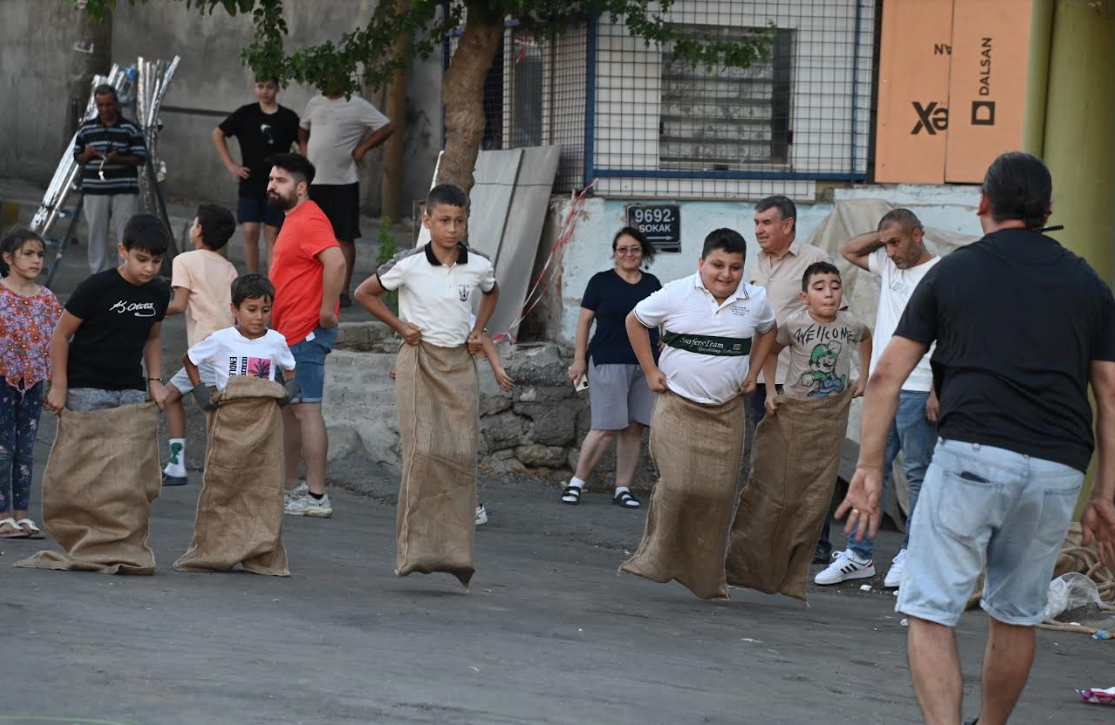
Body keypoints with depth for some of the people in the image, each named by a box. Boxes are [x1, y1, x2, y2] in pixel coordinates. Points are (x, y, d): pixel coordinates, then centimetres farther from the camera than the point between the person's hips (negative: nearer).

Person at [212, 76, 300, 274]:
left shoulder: (288, 118, -2)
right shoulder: (245, 114, 0)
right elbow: (218, 134, 11)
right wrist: (230, 165, 5)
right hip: (250, 185, 1)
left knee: (273, 235, 1)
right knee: (250, 232, -2)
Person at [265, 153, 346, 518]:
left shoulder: (309, 221, -16)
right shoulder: (293, 220, 17)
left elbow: (335, 262, -31)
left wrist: (326, 311, -27)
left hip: (306, 333, -11)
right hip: (290, 333, 11)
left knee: (305, 410, -10)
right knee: (287, 409, 17)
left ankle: (316, 497, -10)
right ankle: (290, 487, 27)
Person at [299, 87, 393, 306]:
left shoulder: (357, 106, -5)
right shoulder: (315, 103, 12)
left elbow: (387, 128, -7)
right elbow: (302, 129, 29)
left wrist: (362, 148, -9)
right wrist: (304, 151, 12)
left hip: (343, 183, -6)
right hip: (313, 181, 6)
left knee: (344, 237, -3)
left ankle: (343, 291, -1)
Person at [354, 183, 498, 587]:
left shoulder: (478, 266, 1)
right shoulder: (409, 265, -9)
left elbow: (491, 293, 25)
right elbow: (364, 293, 4)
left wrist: (478, 330, 10)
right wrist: (398, 325, -1)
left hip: (460, 364, 3)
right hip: (420, 361, -3)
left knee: (462, 454, -2)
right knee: (423, 451, -13)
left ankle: (456, 552, 3)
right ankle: (417, 549, -11)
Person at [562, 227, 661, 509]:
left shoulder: (652, 284, 13)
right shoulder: (602, 282, 2)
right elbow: (584, 320, 2)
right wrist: (579, 359, -3)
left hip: (645, 364, 4)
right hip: (608, 362, -4)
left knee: (634, 429, 2)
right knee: (607, 428, -9)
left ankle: (623, 488, 9)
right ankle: (576, 482, 2)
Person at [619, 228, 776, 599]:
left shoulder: (755, 300, 3)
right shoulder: (676, 294, -6)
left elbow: (766, 330, 25)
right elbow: (635, 322, 8)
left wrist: (753, 372, 14)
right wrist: (650, 371, 4)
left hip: (726, 413, 3)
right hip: (677, 406, -3)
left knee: (717, 492, 1)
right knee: (677, 484, -17)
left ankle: (708, 578, 13)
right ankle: (656, 561, -2)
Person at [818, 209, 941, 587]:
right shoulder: (888, 265, 13)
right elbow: (848, 251, 28)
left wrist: (938, 391, -19)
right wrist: (881, 235, 10)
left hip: (918, 391, -8)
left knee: (919, 474, 1)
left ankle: (910, 555, 6)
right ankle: (859, 555, 10)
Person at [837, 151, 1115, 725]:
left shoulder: (952, 272, 11)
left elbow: (886, 378, 6)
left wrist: (868, 470, 9)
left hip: (973, 452, -3)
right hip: (1058, 468, 3)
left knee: (930, 612, -3)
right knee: (1016, 615, 19)